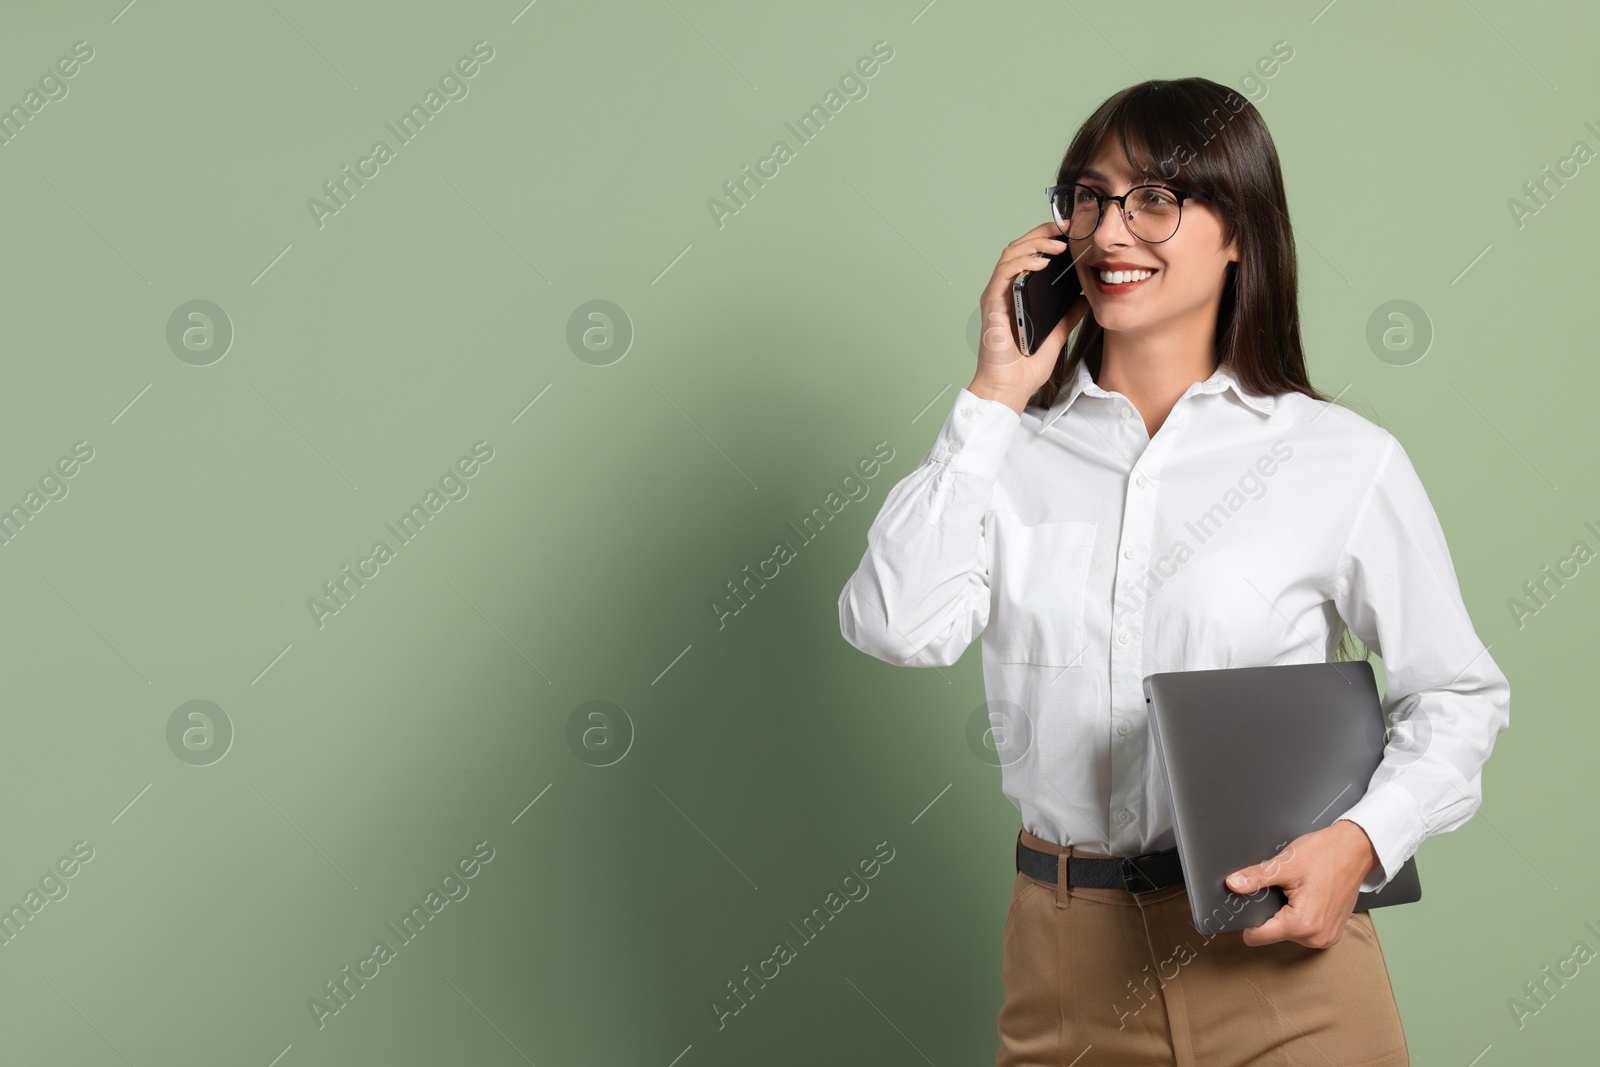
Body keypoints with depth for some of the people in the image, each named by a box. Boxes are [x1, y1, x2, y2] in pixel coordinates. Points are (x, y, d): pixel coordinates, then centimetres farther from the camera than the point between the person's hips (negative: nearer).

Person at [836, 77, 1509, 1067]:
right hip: (1067, 957, 2)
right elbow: (897, 626, -12)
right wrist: (993, 398, -8)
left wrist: (1360, 839, -14)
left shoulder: (1344, 461, -3)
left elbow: (1456, 693, 3)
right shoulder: (1015, 445, 3)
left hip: (1276, 945, -2)